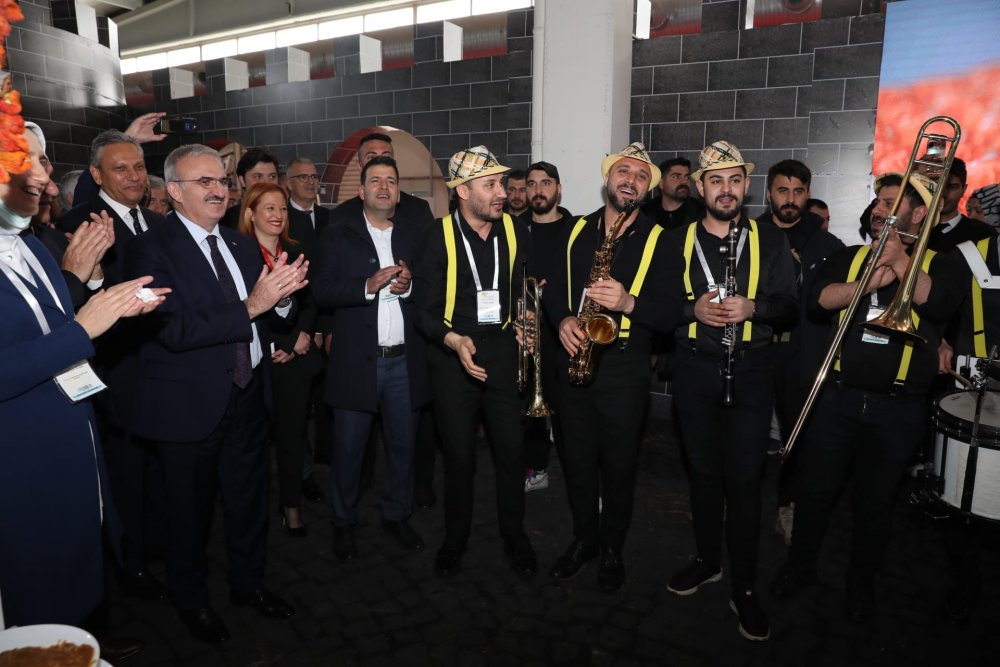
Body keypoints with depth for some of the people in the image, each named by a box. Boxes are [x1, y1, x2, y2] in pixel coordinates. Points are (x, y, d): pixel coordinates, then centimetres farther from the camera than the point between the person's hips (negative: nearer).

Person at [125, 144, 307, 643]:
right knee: (190, 510, 14)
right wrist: (251, 306, -28)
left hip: (248, 396, 6)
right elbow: (176, 330, -23)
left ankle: (248, 583, 42)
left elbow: (270, 316, 6)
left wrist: (281, 294, -16)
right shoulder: (152, 249, -12)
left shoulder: (242, 244, 8)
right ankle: (190, 598, 38)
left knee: (249, 500, 20)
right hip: (191, 404, -5)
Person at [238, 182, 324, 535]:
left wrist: (303, 335, -4)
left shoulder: (294, 252, 11)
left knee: (292, 433, 9)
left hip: (294, 359, 4)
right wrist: (273, 348, -11)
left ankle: (291, 504, 23)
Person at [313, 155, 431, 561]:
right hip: (356, 361, -2)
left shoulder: (415, 237, 10)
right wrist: (367, 286, -20)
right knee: (349, 448, 8)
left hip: (405, 361, 2)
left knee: (402, 444, 12)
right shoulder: (338, 237, 4)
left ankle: (397, 516, 31)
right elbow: (321, 292, -6)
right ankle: (344, 522, 28)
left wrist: (409, 286, -13)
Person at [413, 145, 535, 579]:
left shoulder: (516, 232, 0)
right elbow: (424, 308, -8)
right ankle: (455, 536, 31)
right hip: (452, 353, -2)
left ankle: (514, 534, 28)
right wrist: (453, 339, -23)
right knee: (459, 454, 8)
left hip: (502, 349, 2)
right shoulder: (439, 236, -8)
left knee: (512, 448, 5)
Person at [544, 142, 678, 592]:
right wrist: (563, 320, -9)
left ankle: (612, 550, 31)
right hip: (573, 361, 3)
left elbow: (669, 315, -8)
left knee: (619, 466, 9)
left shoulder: (657, 240, -3)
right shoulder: (576, 231, 8)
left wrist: (628, 303, -26)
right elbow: (554, 288, 12)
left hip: (624, 369, -3)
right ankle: (583, 539, 36)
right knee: (577, 461, 14)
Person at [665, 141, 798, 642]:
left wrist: (752, 307, -16)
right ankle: (708, 560, 32)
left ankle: (744, 587, 13)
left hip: (751, 371, -1)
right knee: (703, 470, 13)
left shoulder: (771, 241, 5)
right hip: (695, 370, 2)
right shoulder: (678, 241, 6)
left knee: (744, 478, -1)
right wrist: (693, 308, -14)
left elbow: (790, 309, 3)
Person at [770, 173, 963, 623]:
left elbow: (940, 303, -17)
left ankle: (861, 582, 31)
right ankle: (800, 567, 28)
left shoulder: (936, 264, 5)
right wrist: (869, 282, -19)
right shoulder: (851, 257, 10)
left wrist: (899, 260, -14)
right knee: (815, 490, 9)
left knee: (875, 502, 11)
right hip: (838, 396, 1)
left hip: (898, 408, -1)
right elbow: (819, 297, -8)